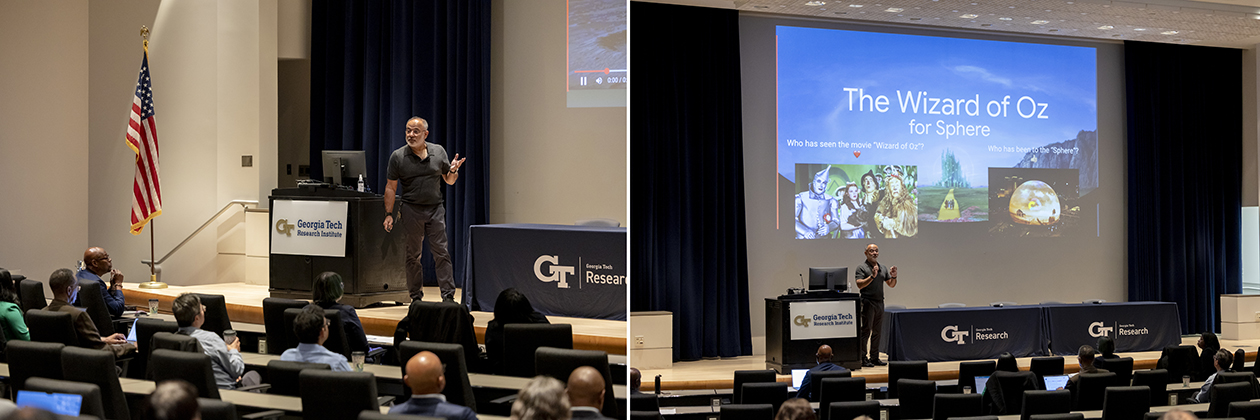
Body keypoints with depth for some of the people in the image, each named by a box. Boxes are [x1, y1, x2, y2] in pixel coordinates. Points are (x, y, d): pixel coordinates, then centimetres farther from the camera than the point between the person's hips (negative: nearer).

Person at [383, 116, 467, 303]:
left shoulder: (438, 152, 6)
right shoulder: (398, 156, 0)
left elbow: (449, 181, 14)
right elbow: (390, 188, 2)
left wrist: (453, 170, -9)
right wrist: (389, 214, -4)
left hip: (436, 209, 1)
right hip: (411, 210, -1)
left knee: (441, 253, -4)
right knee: (413, 255, 4)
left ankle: (448, 296, -4)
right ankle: (416, 297, 13)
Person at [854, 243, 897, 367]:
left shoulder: (883, 268, 16)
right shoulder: (862, 268, -4)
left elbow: (891, 285, 18)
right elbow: (860, 285, -16)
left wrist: (894, 276, -2)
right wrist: (872, 276, -25)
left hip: (880, 302, 7)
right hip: (867, 302, -7)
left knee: (877, 331, 9)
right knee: (866, 330, -8)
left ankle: (874, 358, 14)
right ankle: (862, 359, -7)